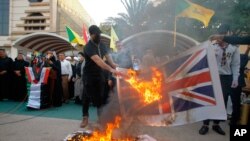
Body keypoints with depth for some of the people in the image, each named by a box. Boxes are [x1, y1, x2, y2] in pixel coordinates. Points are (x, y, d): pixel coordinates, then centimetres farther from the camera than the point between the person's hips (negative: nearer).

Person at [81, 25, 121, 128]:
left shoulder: (102, 45, 4)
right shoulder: (88, 47, -21)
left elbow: (108, 57, 5)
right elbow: (98, 61, -35)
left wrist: (114, 66, -14)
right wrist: (111, 69, -46)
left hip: (99, 74, 6)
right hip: (89, 75, -6)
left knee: (100, 96, 9)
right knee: (87, 96, 2)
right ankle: (85, 118, 17)